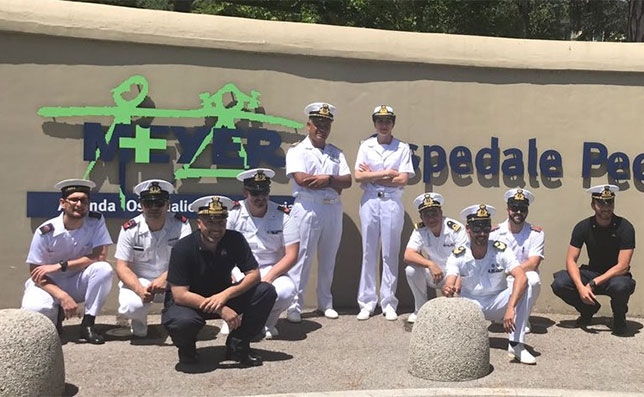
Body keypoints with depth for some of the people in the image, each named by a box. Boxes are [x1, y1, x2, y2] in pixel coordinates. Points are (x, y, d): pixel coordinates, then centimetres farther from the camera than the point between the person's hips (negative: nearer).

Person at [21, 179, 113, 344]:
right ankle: (56, 314, 6)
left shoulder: (96, 221, -13)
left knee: (104, 269, -29)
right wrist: (63, 296, -29)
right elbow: (36, 273, -14)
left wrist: (59, 266, -25)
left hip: (79, 283, 2)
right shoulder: (46, 232, -17)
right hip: (50, 283, -1)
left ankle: (87, 324, -15)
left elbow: (100, 257, -21)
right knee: (33, 310, -33)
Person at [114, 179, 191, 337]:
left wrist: (165, 278, -40)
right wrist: (140, 290, -31)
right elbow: (122, 267, -11)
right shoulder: (130, 229, -10)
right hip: (138, 282, 0)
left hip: (170, 282, 1)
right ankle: (139, 320, 9)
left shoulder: (181, 224, -11)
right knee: (131, 306, -32)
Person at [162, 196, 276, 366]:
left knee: (266, 292, -17)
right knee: (183, 322, -39)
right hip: (189, 302, -4)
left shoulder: (235, 240, -12)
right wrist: (221, 310, -33)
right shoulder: (183, 248, -22)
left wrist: (226, 295, -30)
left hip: (222, 296, 4)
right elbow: (180, 295, -26)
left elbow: (254, 274, -13)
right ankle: (187, 348, 1)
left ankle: (237, 345, -1)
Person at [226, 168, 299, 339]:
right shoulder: (233, 213, -5)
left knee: (286, 290, -31)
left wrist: (268, 278, -21)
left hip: (271, 270, 0)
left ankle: (268, 323, 5)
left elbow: (291, 256, -9)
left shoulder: (283, 216, -6)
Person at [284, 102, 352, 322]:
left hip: (333, 209, 5)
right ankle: (294, 306, 0)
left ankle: (326, 303, 23)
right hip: (307, 208, -5)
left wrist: (328, 179, -12)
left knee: (328, 258, 11)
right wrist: (334, 185, -9)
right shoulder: (297, 151, 2)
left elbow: (347, 180, 7)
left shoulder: (336, 153, 16)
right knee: (301, 257, -6)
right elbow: (300, 178, -14)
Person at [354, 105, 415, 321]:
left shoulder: (402, 148, 4)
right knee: (369, 253, 2)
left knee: (390, 254, 2)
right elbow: (358, 176, -3)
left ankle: (388, 303, 9)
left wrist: (372, 177, -6)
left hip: (392, 202, -1)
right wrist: (387, 173, -9)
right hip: (370, 201, 1)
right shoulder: (366, 146, 8)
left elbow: (403, 180, -5)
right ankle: (367, 302, 8)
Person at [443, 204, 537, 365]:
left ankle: (516, 345, -22)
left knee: (524, 290, -29)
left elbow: (521, 277, -31)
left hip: (497, 302, 1)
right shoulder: (458, 256, -13)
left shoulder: (501, 250, -16)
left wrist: (510, 308, -45)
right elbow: (449, 285, -25)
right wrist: (448, 291, -52)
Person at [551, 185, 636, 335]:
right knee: (559, 284, -23)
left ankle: (619, 316, -1)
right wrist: (580, 287, -29)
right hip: (591, 272, 3)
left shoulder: (624, 227, -15)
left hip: (616, 275, -3)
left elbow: (622, 266, -20)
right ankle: (588, 309, 9)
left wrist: (593, 283, -27)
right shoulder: (583, 227, -7)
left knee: (621, 286, -39)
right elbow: (571, 260, -12)